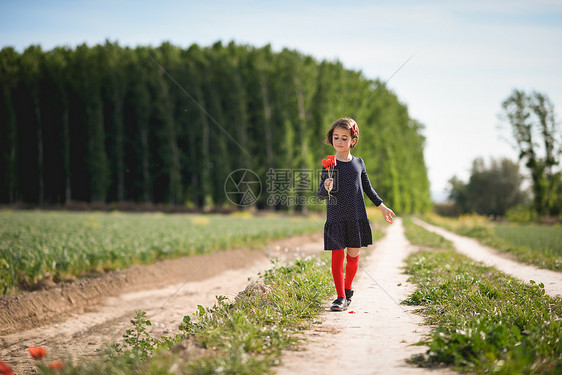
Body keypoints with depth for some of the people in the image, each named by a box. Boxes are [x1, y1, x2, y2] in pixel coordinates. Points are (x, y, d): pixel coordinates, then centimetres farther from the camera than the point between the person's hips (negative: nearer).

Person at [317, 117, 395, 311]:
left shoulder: (358, 163, 6)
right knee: (337, 255, -3)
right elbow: (321, 193, -7)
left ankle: (347, 290, 28)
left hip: (357, 217, 3)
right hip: (336, 217, -3)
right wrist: (326, 189, -30)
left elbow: (367, 188, 19)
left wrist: (382, 207, 23)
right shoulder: (329, 164, -3)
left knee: (353, 255, 9)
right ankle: (340, 297, 4)